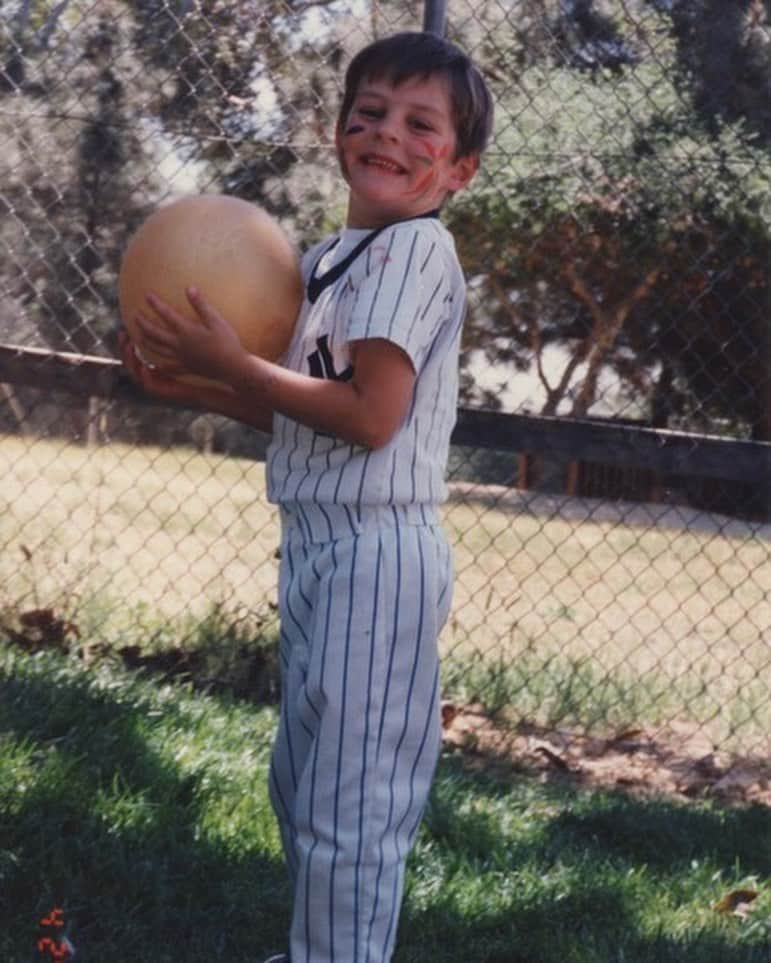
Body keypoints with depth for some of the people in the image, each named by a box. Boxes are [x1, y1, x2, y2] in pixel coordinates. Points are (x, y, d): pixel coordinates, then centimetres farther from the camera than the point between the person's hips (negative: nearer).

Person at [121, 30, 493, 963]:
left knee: (346, 808, -3)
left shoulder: (416, 251, -14)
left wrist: (234, 363, -15)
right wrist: (192, 386, 5)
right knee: (301, 783, 22)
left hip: (375, 550, -10)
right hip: (316, 542, 10)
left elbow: (370, 414, -21)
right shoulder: (329, 258, 14)